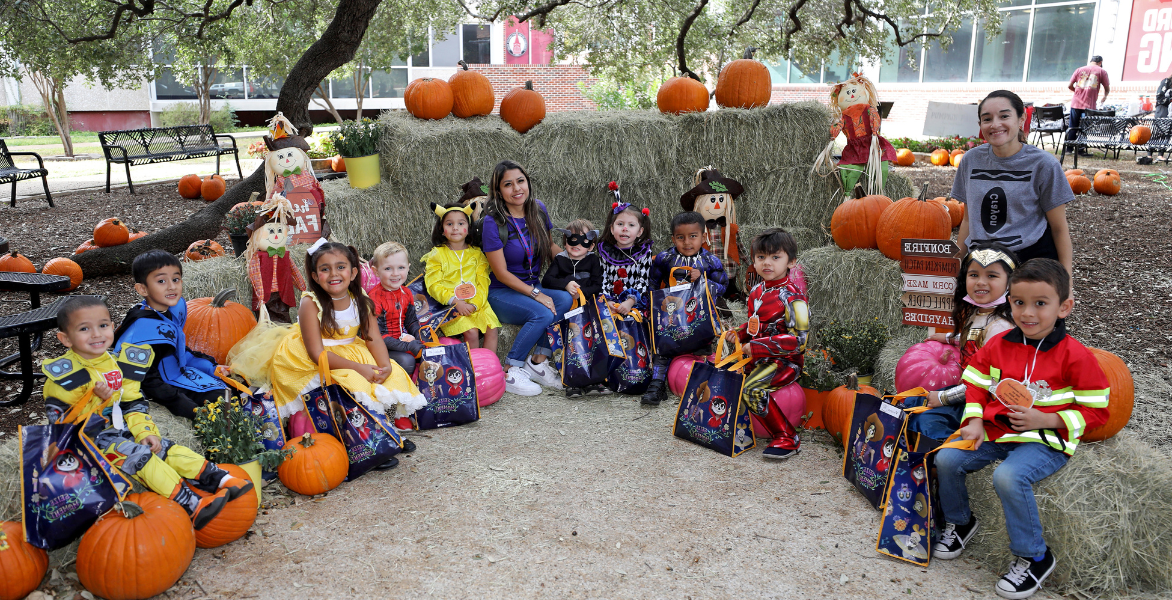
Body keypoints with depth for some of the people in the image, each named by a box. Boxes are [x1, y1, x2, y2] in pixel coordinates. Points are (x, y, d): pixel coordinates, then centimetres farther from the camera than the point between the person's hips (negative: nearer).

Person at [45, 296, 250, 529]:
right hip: (90, 440, -7)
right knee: (140, 456, -25)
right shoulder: (64, 374, -11)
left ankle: (222, 480, -17)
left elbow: (134, 404, 10)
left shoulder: (118, 364, 8)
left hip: (123, 431, 7)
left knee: (168, 449, -10)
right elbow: (61, 421, -14)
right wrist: (96, 401, -25)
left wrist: (145, 431, -5)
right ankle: (192, 505, -36)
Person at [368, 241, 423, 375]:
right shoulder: (374, 297, -18)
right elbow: (377, 334, -20)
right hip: (382, 347, -7)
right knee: (407, 360, -28)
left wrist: (420, 336, -8)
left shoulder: (406, 293, 5)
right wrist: (406, 346, -27)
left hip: (404, 339, 7)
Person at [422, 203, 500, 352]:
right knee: (471, 332, -24)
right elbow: (434, 285, -4)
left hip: (477, 304, 3)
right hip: (450, 305, -3)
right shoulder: (437, 254, 4)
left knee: (492, 329, -19)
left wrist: (475, 304, -13)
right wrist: (455, 301, -18)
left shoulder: (476, 253, 13)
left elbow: (483, 282, 5)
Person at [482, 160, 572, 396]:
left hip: (533, 285, 6)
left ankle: (538, 361, -11)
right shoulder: (493, 222, -17)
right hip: (501, 292, -5)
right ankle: (511, 373, -14)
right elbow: (501, 273, -15)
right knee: (543, 314, -31)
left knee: (565, 299, -25)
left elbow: (550, 246, 15)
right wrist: (535, 294, -22)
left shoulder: (538, 209, 0)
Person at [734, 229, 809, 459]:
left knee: (752, 389, -28)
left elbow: (798, 340, -22)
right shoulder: (756, 291, 8)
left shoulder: (792, 297, -17)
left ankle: (788, 439, -17)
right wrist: (739, 334, 1)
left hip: (785, 360, -8)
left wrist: (757, 347, -23)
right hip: (756, 355, 8)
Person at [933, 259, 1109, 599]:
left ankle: (1033, 557, -10)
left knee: (1009, 476, -32)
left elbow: (1096, 410, -5)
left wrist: (1045, 420, -16)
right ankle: (959, 522, 17)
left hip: (1047, 440, -5)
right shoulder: (997, 346, 3)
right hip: (996, 431, 5)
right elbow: (975, 383, 13)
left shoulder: (1074, 356, -10)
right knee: (947, 459, -12)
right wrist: (974, 421, -3)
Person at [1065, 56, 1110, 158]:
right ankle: (1080, 150, 6)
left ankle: (1069, 148, 15)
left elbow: (1069, 86, 9)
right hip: (1089, 105, -2)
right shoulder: (1101, 71, 3)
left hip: (1076, 103, 2)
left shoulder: (1079, 70, 10)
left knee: (1073, 126, 11)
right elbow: (1107, 89, 6)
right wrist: (1105, 96, 27)